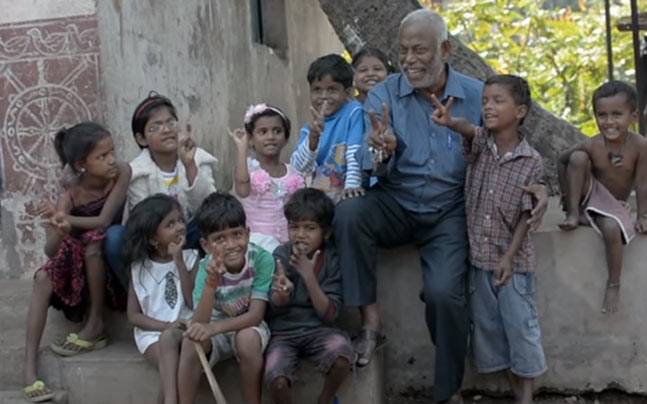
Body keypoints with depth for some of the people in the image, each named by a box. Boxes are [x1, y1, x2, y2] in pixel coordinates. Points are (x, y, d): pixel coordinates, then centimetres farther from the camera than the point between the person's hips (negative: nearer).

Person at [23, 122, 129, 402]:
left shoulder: (121, 173, -20)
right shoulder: (69, 195, -19)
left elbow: (103, 221, -27)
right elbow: (50, 251, -28)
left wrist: (66, 219, -36)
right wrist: (59, 231, -49)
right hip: (78, 263, 1)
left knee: (93, 238, -32)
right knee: (43, 278, -25)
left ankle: (95, 326, -22)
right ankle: (29, 365, -29)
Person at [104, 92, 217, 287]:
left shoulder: (198, 159, -10)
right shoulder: (138, 172, -15)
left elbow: (205, 206, -25)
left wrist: (190, 166, -38)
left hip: (190, 239, 1)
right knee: (114, 236, -29)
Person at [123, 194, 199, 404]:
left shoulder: (190, 258, 4)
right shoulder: (139, 267, 6)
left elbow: (194, 302, -9)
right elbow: (133, 315, 5)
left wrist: (178, 260, -11)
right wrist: (165, 325, -13)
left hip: (184, 329, 0)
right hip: (152, 332, 1)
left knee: (169, 339, -35)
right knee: (173, 366, -31)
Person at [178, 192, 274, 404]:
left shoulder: (262, 259, -23)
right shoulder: (207, 268, -19)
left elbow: (256, 315, -24)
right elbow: (199, 324, -28)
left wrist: (214, 327, -39)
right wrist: (211, 285, -45)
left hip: (249, 327, -1)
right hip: (214, 331, 1)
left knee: (247, 338, -33)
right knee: (192, 338, -29)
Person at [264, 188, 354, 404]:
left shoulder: (332, 259, -5)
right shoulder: (280, 256, -4)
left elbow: (329, 314, -10)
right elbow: (272, 310, -2)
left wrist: (309, 277, -23)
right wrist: (281, 294, -26)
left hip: (318, 329, 1)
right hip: (283, 332, 0)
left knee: (342, 355, -31)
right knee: (277, 380, -30)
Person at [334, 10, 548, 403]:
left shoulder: (477, 96, -2)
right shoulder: (384, 95, -4)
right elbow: (375, 169, -11)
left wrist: (534, 183, -16)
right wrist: (383, 152, -36)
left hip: (449, 212, -1)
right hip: (396, 205, 1)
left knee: (443, 292, -23)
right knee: (348, 213, -30)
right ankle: (371, 319, -16)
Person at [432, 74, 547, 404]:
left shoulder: (531, 161, -9)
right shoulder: (480, 142, -2)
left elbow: (527, 215, -8)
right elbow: (469, 130, -27)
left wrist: (509, 257, -13)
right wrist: (449, 121, -50)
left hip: (513, 258, -3)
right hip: (478, 255, 4)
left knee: (520, 324, 2)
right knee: (486, 324, 12)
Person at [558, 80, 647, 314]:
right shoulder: (592, 146, -18)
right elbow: (562, 161, -3)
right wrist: (567, 193, -5)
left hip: (614, 205, 0)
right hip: (590, 196, 1)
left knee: (612, 228, -35)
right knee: (578, 157, -25)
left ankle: (613, 285, -14)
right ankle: (574, 214, -14)